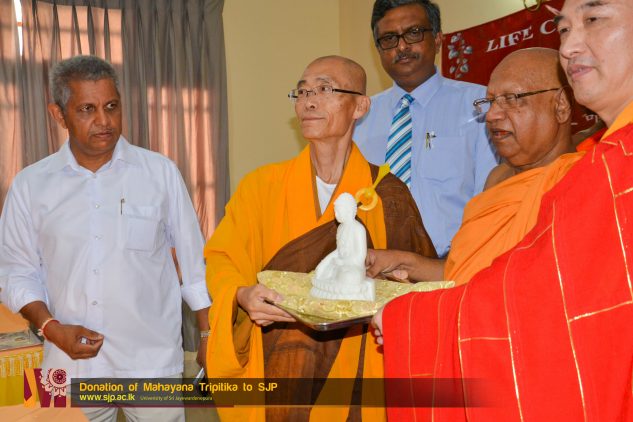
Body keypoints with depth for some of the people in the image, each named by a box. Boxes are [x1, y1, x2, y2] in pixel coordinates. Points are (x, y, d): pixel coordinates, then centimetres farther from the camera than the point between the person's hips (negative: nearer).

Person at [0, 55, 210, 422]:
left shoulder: (161, 172, -2)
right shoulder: (31, 185, 1)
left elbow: (193, 261, 2)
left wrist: (210, 336, 2)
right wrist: (52, 328, -8)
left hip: (153, 360, -1)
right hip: (73, 363, 2)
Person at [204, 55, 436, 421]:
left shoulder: (388, 194, -5)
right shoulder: (263, 185, -2)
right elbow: (221, 261, -5)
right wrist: (243, 296, -26)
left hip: (354, 367, 0)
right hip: (275, 368, 1)